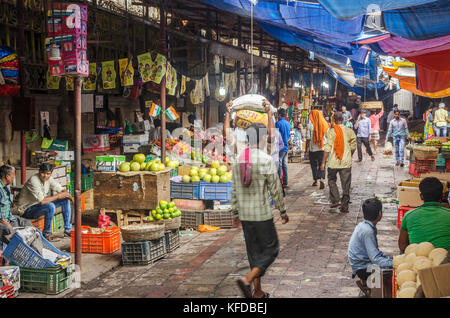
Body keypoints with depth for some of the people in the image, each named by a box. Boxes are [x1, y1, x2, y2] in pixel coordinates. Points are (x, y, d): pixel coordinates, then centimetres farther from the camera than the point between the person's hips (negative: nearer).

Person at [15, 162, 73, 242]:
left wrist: (67, 194, -19)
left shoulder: (48, 178, -4)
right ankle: (46, 234, -16)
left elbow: (61, 189, 4)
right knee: (50, 206, -34)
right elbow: (42, 201, -35)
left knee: (65, 200, 3)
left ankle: (67, 230, 7)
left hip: (39, 205, 9)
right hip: (27, 210, -9)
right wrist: (58, 196, -24)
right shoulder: (33, 181, -27)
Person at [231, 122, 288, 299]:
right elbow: (275, 189, -10)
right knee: (271, 249, 6)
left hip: (244, 215, 6)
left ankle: (258, 292, 19)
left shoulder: (238, 160, 4)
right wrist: (283, 211, 2)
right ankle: (247, 279, -10)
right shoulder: (266, 160, -15)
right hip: (262, 214, -6)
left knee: (254, 251, 15)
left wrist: (235, 213, 18)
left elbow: (234, 190, 9)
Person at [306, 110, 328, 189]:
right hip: (323, 148, 2)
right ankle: (321, 178, -15)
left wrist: (306, 148, 0)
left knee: (314, 164, 12)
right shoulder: (325, 124, 1)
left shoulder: (310, 125, -8)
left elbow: (308, 138, -8)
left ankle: (316, 180, 18)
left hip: (313, 148, -2)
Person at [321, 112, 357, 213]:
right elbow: (353, 147, 6)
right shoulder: (349, 131, 1)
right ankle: (344, 206, 7)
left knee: (332, 180, 20)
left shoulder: (331, 131, -7)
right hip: (346, 162, 2)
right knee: (346, 184, 7)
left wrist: (323, 162, -4)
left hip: (333, 162, -1)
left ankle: (335, 200, 11)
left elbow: (328, 148, -10)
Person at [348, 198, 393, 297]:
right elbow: (375, 259, -25)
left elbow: (375, 251, 15)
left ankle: (365, 281, 11)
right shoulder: (367, 231, -24)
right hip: (362, 268, -9)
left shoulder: (363, 225, 4)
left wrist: (389, 259, 7)